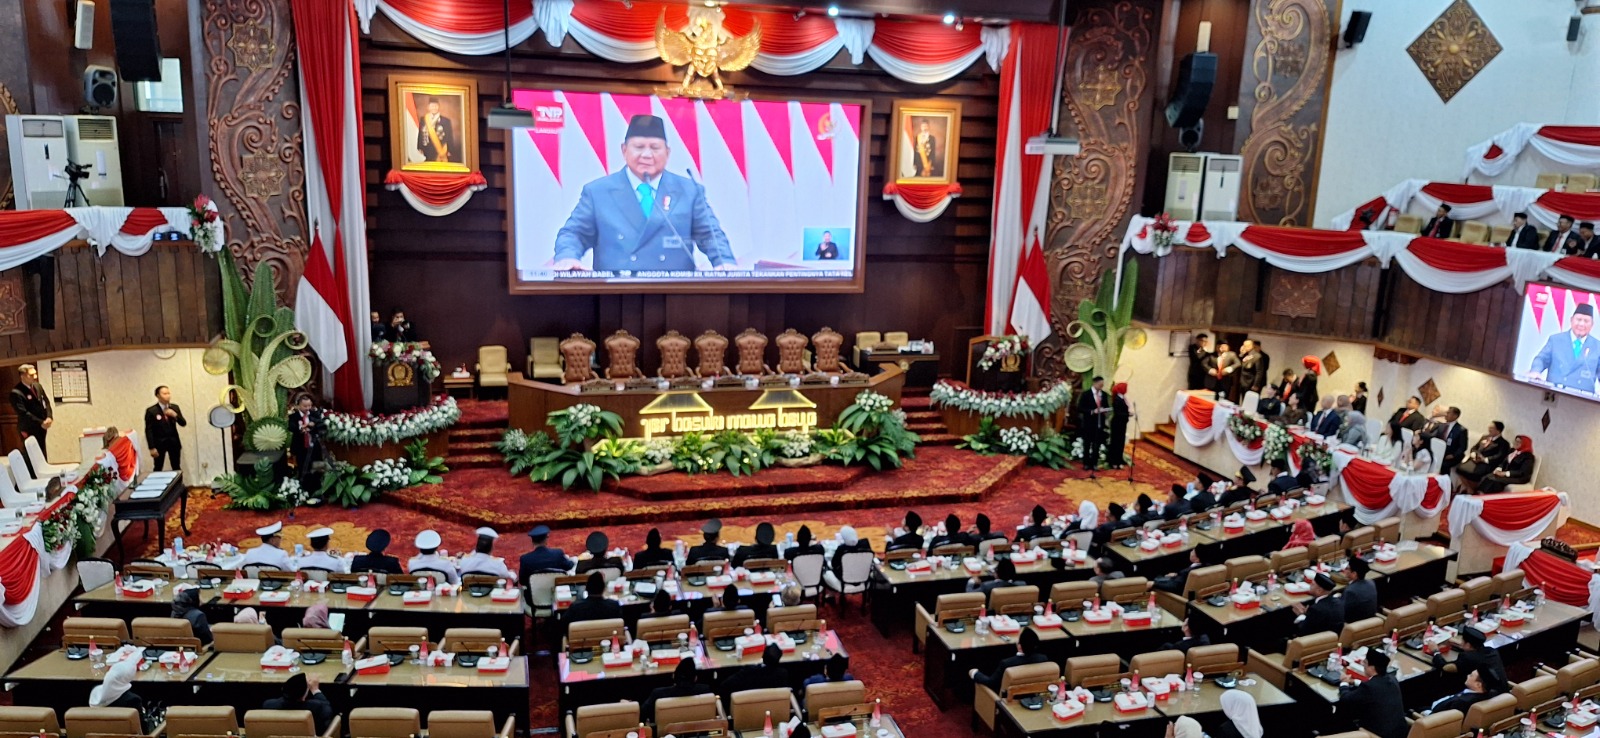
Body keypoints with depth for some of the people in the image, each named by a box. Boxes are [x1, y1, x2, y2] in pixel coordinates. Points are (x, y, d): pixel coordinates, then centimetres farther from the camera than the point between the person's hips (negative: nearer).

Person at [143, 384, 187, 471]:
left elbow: (183, 423, 6)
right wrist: (152, 448, -13)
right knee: (158, 468, -1)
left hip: (174, 441, 4)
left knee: (177, 468, 8)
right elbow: (148, 430, -8)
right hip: (159, 443, -4)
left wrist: (175, 415, -14)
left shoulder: (175, 407, 6)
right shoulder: (151, 411, -7)